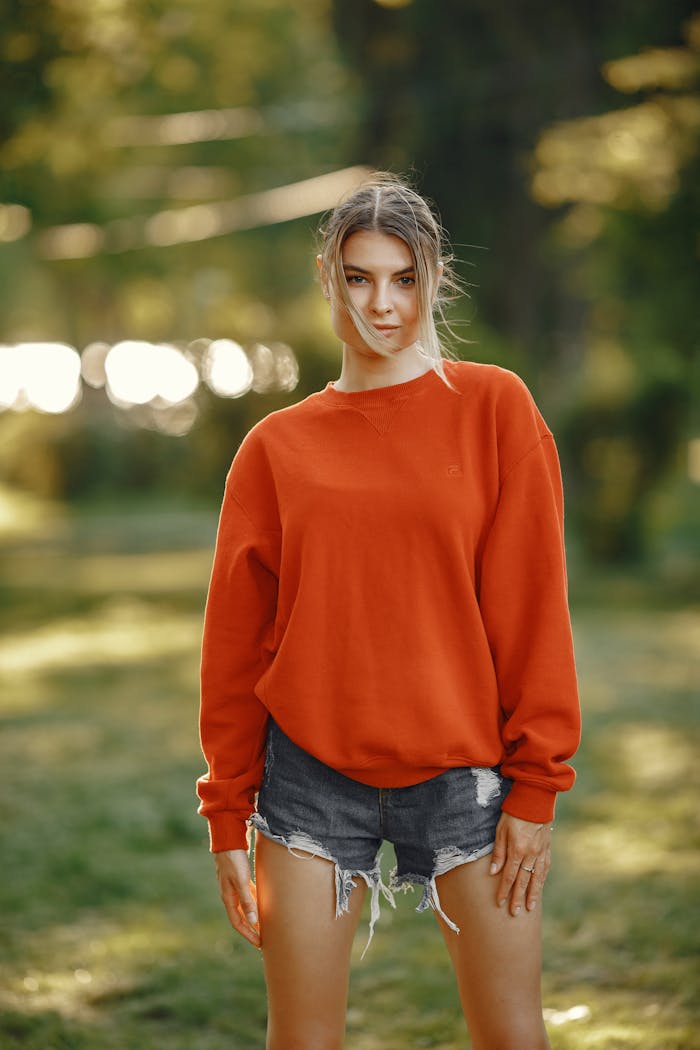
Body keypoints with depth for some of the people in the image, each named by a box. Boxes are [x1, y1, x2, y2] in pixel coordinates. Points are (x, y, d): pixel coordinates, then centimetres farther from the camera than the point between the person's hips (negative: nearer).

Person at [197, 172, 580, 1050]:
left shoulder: (494, 408, 0)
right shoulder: (279, 445, 4)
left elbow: (531, 605, -2)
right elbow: (236, 640, 7)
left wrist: (536, 784, -5)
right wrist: (227, 814, 6)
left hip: (463, 771, -1)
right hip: (311, 778, 1)